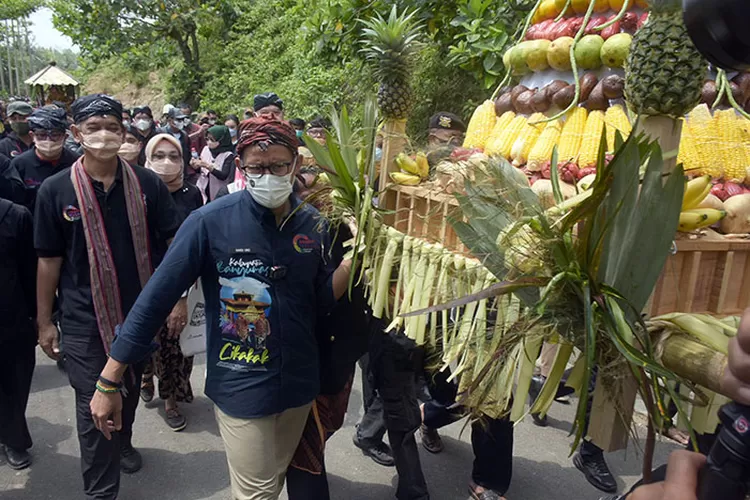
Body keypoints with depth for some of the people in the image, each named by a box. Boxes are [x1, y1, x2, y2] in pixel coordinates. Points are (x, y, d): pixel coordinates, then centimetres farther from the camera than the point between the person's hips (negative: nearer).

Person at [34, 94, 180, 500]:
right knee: (94, 406, 5)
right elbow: (49, 260, -2)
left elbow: (174, 243, -1)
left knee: (130, 391, 22)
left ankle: (122, 444, 51)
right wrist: (44, 321, 1)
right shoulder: (55, 190, -8)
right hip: (84, 319, -2)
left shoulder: (147, 184, -6)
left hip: (140, 313, 2)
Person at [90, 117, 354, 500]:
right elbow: (156, 299, -15)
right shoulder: (211, 221, -18)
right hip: (240, 386, -4)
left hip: (298, 382, 5)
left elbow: (321, 301, 0)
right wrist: (109, 382, -12)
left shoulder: (313, 224, -5)